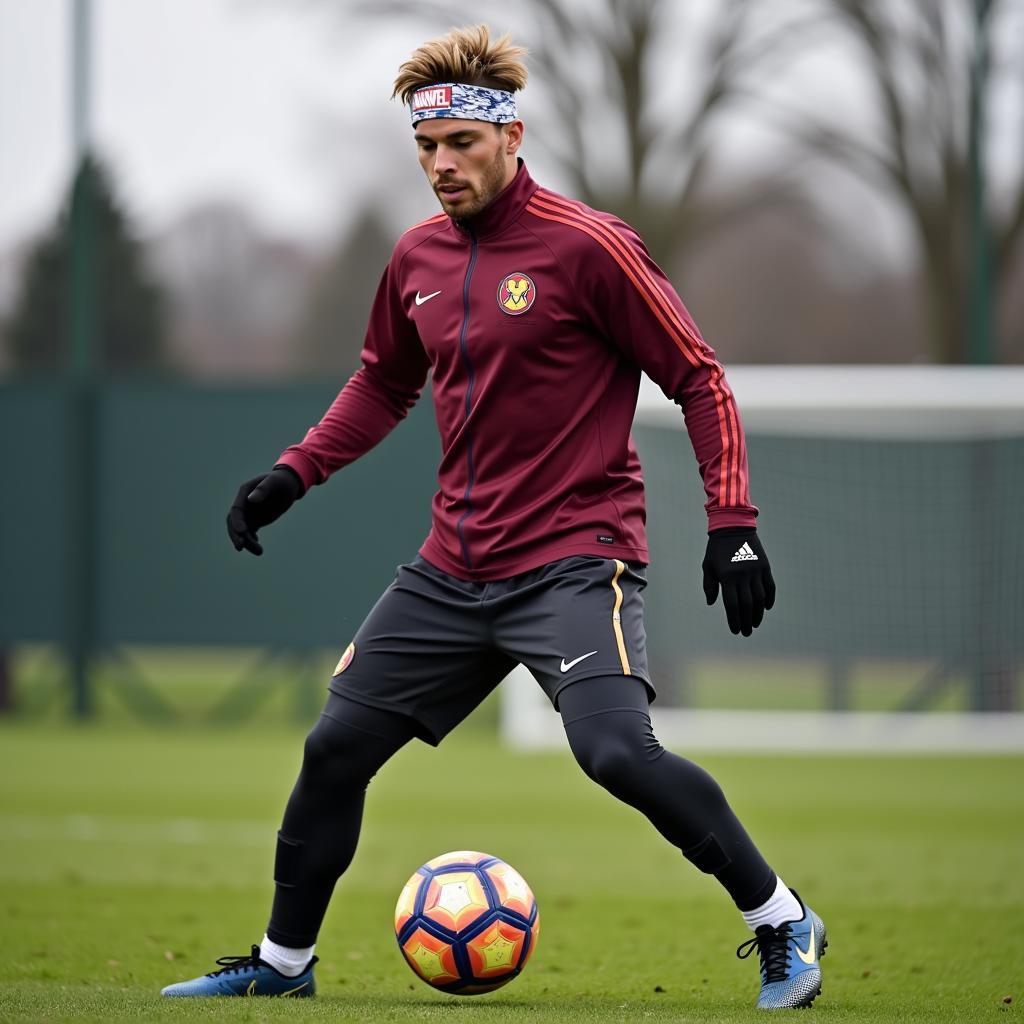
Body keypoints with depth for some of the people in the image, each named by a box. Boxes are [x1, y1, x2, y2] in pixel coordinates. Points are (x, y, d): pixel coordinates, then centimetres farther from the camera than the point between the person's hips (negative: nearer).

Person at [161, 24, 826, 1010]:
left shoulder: (587, 246, -11)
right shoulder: (417, 258, 8)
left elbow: (699, 381, -7)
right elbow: (383, 383, 26)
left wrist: (731, 523, -14)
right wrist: (292, 474, 15)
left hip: (574, 559, -7)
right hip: (452, 572, 7)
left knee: (616, 750, -26)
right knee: (335, 747, 7)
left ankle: (781, 923, -10)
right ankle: (282, 959, 26)